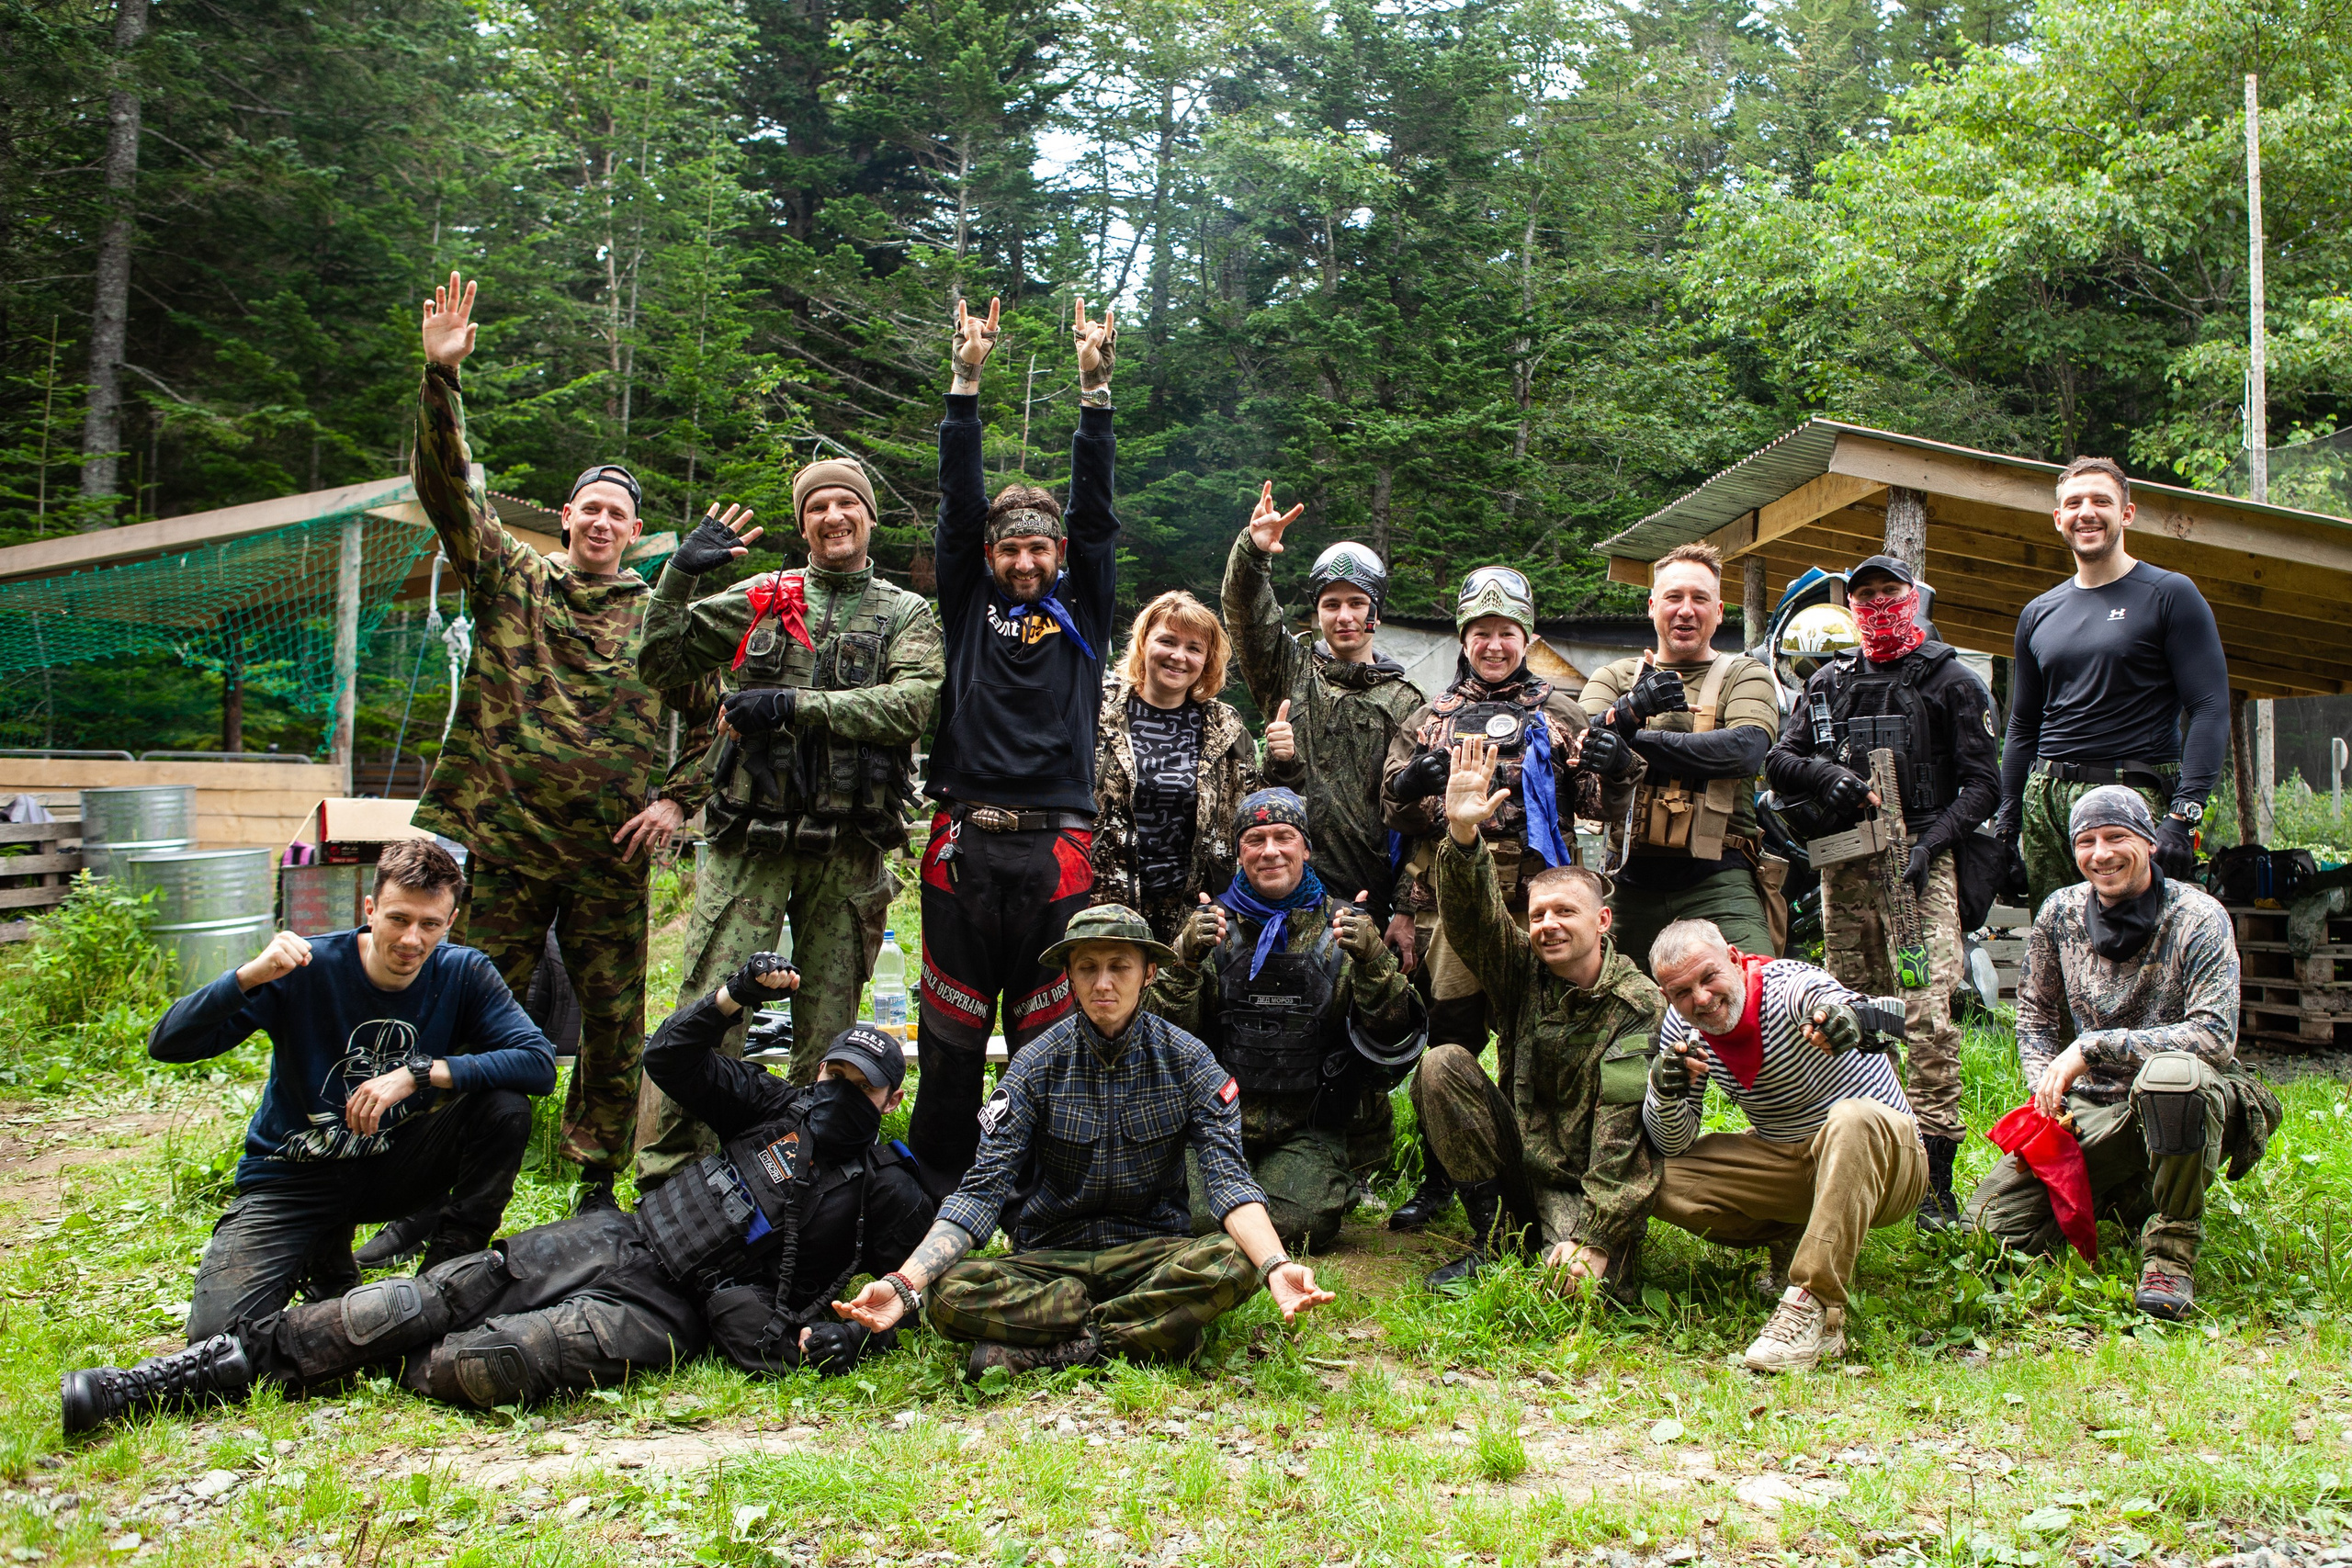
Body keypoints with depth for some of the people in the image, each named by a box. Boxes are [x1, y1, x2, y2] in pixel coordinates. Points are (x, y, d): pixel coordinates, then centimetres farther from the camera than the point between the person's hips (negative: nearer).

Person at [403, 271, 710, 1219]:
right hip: (501, 845, 0)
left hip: (609, 857, 1)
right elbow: (448, 491, -2)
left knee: (615, 1030, 6)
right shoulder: (510, 581, 9)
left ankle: (599, 1191, 20)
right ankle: (431, 1201, 12)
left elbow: (721, 719, 14)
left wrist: (677, 797, 0)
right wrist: (440, 375, -13)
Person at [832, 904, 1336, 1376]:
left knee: (1234, 1262, -32)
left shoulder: (1187, 1060, -4)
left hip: (1153, 1252, 0)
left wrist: (1276, 1265, -35)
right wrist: (903, 1284, -27)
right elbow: (982, 1189, -11)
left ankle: (1043, 1349, -24)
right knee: (949, 1293, -28)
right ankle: (1154, 1328, -23)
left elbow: (1228, 1178, -14)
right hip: (1049, 1260, 0)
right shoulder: (1037, 1065, -5)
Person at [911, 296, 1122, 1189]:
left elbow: (1095, 510, 5)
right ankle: (936, 1186, 15)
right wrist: (966, 382, -1)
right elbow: (960, 503, 6)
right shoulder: (969, 603, 12)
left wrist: (1095, 388, -2)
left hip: (1055, 850, 0)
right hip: (965, 844, 0)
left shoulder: (1082, 610, 12)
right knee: (952, 1028, 5)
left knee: (1047, 1032, 4)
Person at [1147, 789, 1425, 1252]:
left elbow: (1394, 1033, -5)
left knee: (1298, 1220, -22)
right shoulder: (1211, 925, 5)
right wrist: (1185, 958, -18)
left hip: (1306, 1129, 0)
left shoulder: (1341, 927, 4)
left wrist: (1372, 959, -22)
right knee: (1201, 1218, -20)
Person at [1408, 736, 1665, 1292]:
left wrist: (1594, 1237, -28)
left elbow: (1626, 1136, -21)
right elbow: (1471, 919, -19)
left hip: (1585, 1182, -4)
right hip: (1518, 1159, 4)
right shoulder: (1523, 971, 0)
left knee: (1580, 1283, -33)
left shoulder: (1640, 1005, -14)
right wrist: (1463, 835, -38)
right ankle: (1494, 1235, -9)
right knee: (1440, 1065, -17)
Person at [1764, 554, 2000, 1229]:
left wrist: (1931, 842, -12)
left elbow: (1982, 782, 3)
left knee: (1927, 1015, -14)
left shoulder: (1950, 679, 8)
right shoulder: (1829, 682, 19)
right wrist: (1828, 774, -5)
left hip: (1919, 861, -4)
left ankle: (1934, 1179, -14)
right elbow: (1779, 762, 17)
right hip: (1844, 864, 4)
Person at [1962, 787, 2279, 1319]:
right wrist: (2048, 1093, -7)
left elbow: (2216, 1036, -22)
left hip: (2185, 1111, -4)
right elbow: (2034, 1017, 12)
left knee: (2169, 1074, -41)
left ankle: (2173, 1245, -19)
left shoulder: (2197, 919, -11)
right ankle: (2129, 1196, 14)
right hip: (2093, 1110, 4)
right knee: (1993, 1219, -14)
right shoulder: (2061, 912, 2)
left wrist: (2093, 1047, -26)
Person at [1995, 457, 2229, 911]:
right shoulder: (2038, 614, 18)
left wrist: (2183, 815, -16)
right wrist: (2007, 820, 14)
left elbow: (2211, 710, -6)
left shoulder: (2170, 594, 2)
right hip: (2045, 800, 5)